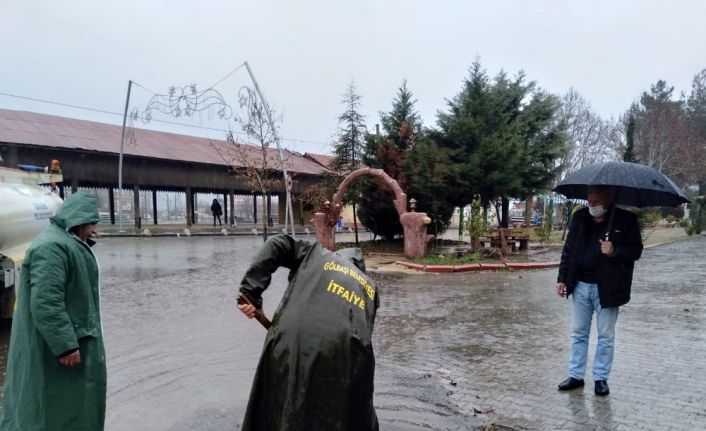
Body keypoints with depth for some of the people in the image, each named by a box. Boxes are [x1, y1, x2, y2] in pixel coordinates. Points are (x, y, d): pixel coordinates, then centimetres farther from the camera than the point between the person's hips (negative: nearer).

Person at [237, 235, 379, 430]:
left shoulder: (316, 254, 23)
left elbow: (276, 245, 8)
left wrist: (250, 292, 6)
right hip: (345, 353, 2)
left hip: (293, 343, -2)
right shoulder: (369, 286, 28)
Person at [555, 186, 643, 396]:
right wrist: (562, 278, 6)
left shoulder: (626, 220, -6)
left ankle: (601, 378, 21)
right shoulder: (580, 217, 4)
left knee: (606, 336, 8)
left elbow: (636, 250, -5)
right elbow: (568, 249, 9)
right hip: (580, 285, 3)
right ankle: (575, 375, 21)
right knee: (578, 333, 11)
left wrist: (615, 251, -25)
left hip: (607, 287, -3)